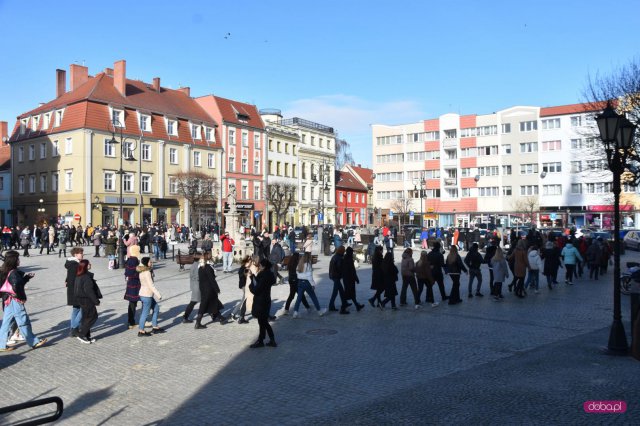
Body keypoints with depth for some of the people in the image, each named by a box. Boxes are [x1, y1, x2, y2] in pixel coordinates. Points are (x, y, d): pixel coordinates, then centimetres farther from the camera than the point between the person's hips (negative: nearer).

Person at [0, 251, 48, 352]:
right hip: (15, 301, -9)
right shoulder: (13, 273, -18)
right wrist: (21, 297, -15)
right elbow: (16, 287, -28)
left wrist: (27, 277, 13)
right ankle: (34, 342, 11)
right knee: (24, 322, 1)